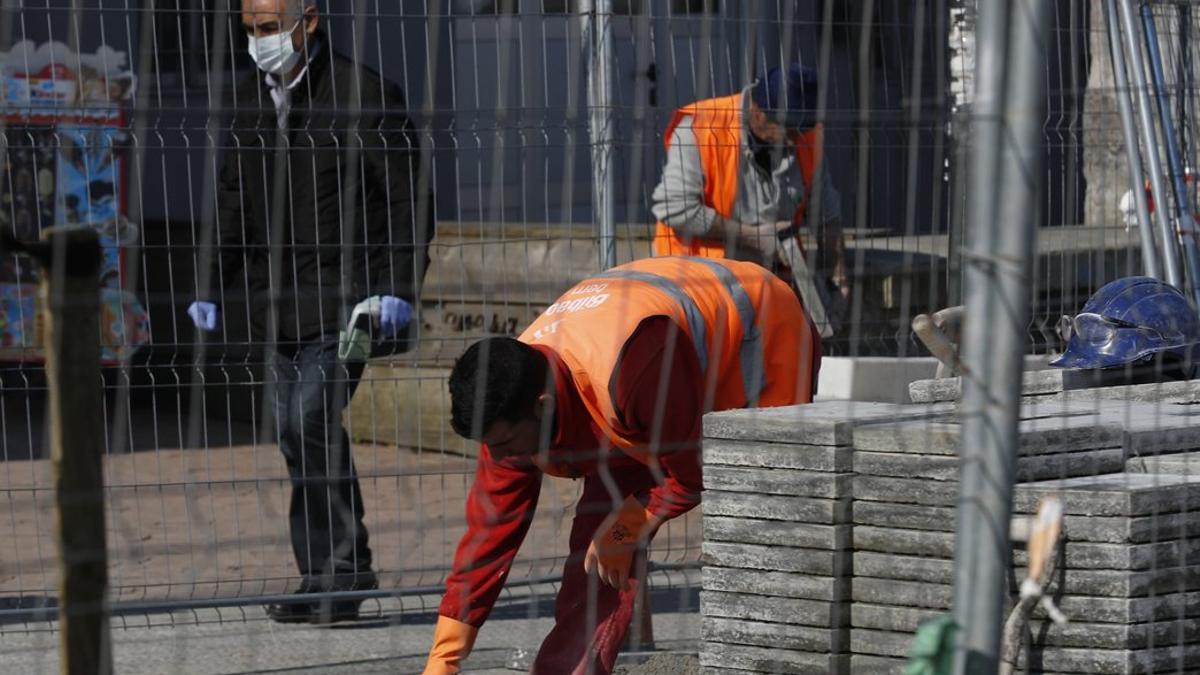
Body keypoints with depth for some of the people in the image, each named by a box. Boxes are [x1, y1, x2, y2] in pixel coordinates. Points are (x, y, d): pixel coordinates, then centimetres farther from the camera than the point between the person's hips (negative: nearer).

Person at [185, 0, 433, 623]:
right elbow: (234, 201, 21)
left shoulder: (362, 96, -8)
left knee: (310, 423, -16)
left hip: (343, 297, -7)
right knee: (297, 432, 6)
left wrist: (398, 288, -15)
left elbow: (408, 203, -7)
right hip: (278, 305, 7)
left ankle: (335, 577, -10)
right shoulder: (250, 99, 12)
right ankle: (340, 576, 13)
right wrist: (212, 287, 17)